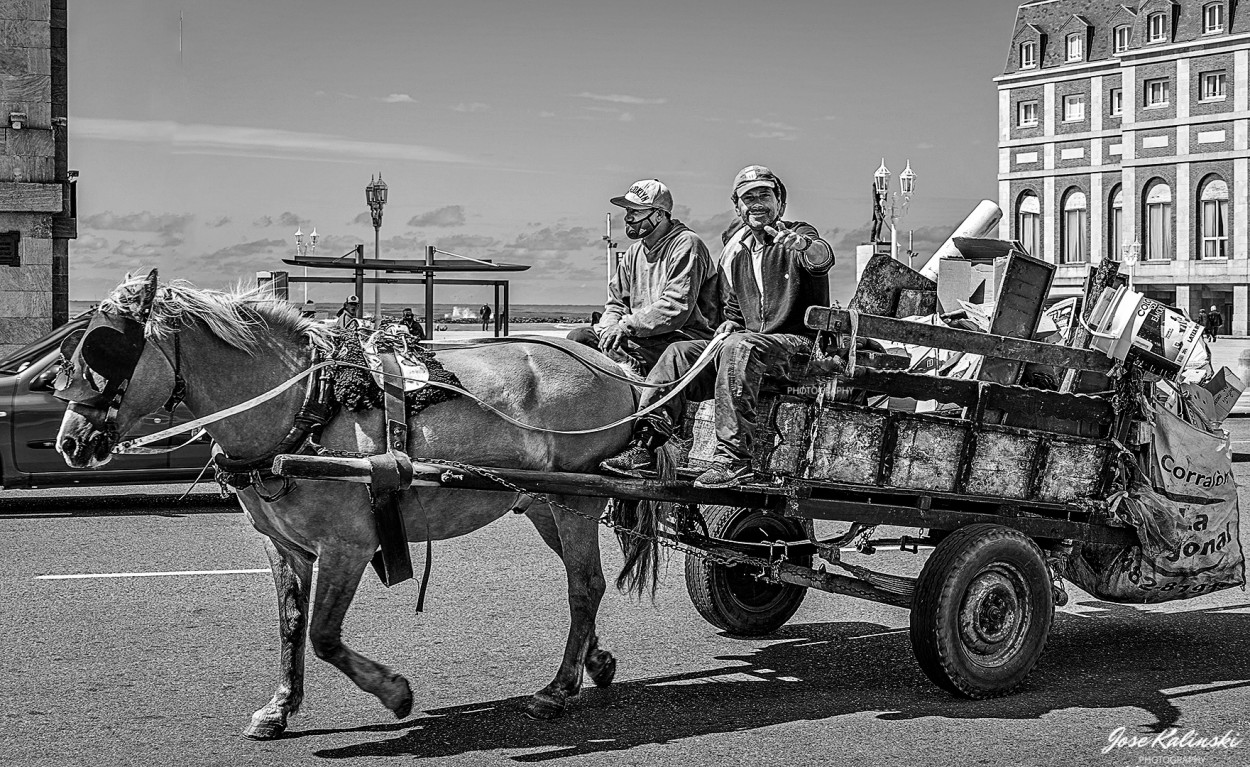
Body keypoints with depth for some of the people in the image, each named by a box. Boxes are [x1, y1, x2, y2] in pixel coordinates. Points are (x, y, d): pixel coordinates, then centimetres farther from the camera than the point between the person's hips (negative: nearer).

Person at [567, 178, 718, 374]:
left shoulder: (686, 244, -8)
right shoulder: (634, 252, 19)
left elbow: (676, 308, -19)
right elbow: (616, 301, 19)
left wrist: (627, 326, -22)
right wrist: (610, 327, -6)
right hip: (644, 335, 8)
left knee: (616, 349, -34)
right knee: (578, 337, -10)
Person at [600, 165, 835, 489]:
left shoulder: (799, 236, -3)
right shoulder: (734, 253, 17)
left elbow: (822, 258, -29)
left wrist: (798, 243, -53)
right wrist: (730, 324, 4)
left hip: (796, 343, -7)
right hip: (749, 339, 7)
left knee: (738, 348, -36)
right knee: (679, 353, -11)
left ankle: (733, 458, -39)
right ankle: (643, 444, -18)